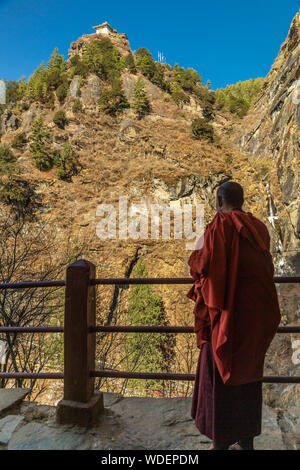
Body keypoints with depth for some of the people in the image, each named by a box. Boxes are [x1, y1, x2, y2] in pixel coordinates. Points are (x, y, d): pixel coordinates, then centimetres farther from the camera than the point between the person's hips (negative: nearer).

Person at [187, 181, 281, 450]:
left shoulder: (220, 226, -14)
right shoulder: (258, 227, 7)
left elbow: (203, 266, -19)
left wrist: (198, 249, 2)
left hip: (227, 314, -7)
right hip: (257, 313, 7)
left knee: (220, 377, 7)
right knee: (249, 374, 19)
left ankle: (221, 442, 20)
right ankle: (247, 440, 34)